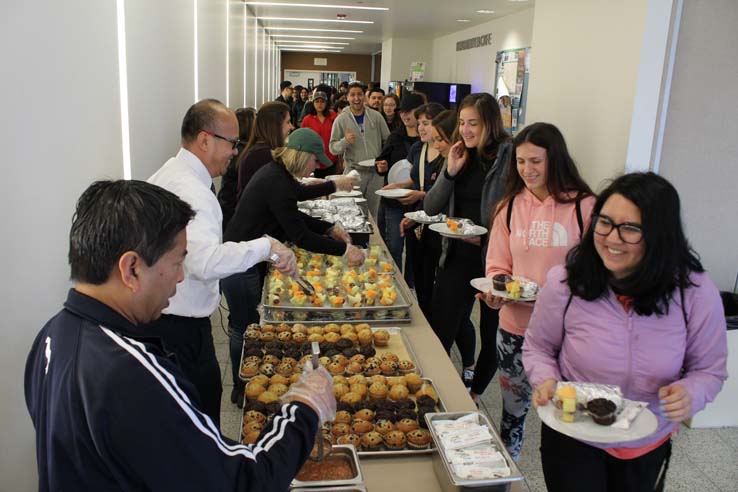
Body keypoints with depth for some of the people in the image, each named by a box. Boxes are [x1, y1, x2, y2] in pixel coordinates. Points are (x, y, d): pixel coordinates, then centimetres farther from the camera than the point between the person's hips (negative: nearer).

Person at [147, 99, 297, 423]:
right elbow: (206, 261, -40)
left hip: (156, 316, 10)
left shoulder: (167, 174, 11)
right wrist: (266, 246, -34)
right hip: (181, 328, -10)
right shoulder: (192, 191, -24)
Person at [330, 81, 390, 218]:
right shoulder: (341, 119, -1)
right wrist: (345, 141, -22)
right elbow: (332, 148, -3)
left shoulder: (376, 117, 3)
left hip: (376, 172, 2)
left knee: (373, 213, 12)